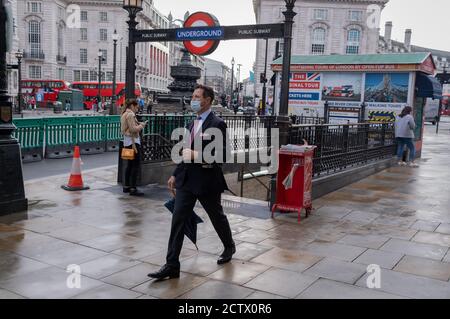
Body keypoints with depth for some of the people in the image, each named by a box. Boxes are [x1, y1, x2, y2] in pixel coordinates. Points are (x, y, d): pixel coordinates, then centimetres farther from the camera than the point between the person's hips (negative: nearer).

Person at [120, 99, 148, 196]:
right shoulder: (130, 114, -12)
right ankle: (133, 189, -12)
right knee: (136, 165, -10)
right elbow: (133, 129, -20)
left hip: (127, 142, 11)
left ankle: (126, 186, 21)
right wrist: (142, 125, -5)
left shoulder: (124, 114, 18)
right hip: (133, 141, -11)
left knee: (130, 164, 15)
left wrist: (138, 124, 13)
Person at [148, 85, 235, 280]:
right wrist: (176, 175, 20)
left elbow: (223, 155, -19)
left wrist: (196, 155, -24)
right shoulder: (193, 124, 11)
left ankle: (229, 247, 42)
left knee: (217, 217, 15)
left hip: (207, 181, -6)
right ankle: (171, 265, 3)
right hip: (187, 180, 6)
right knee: (177, 221, -1)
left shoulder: (217, 124, -13)